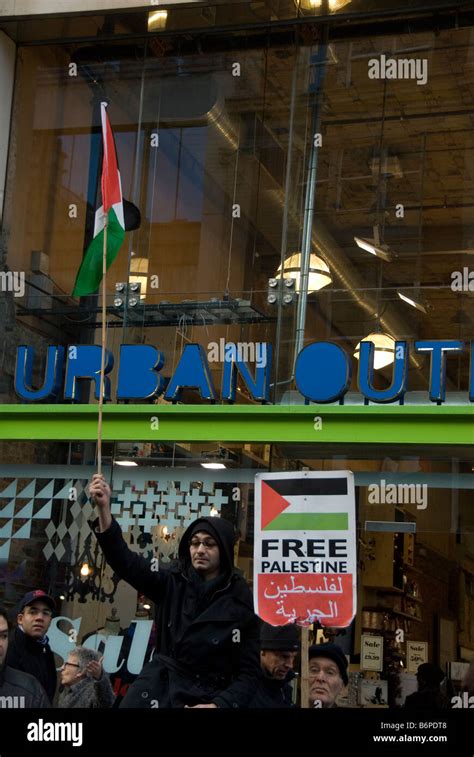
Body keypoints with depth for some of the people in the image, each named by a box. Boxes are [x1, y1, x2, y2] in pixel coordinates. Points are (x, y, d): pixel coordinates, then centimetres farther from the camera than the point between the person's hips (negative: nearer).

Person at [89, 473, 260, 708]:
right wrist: (104, 508, -25)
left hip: (206, 698, -2)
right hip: (158, 690, 2)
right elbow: (125, 561, -13)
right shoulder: (172, 583, 2)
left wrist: (220, 704, -17)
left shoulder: (242, 602, -4)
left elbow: (249, 670, -1)